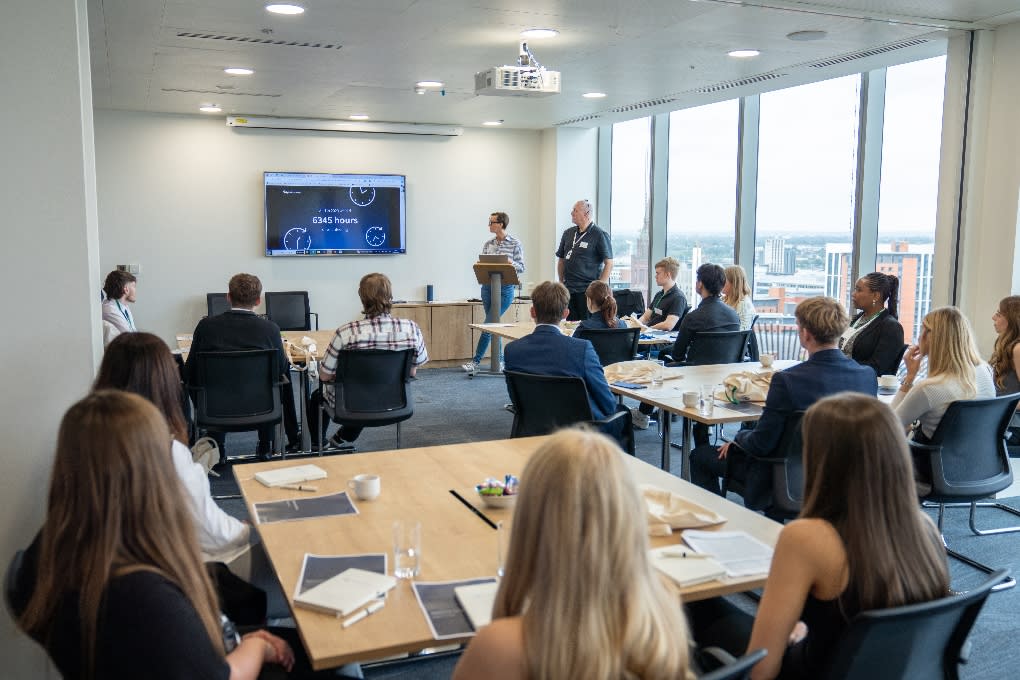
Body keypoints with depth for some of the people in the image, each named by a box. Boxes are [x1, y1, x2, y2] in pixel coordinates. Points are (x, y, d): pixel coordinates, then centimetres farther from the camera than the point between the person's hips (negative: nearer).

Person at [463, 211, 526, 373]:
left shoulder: (515, 244, -3)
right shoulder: (488, 244, 10)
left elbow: (521, 268, -3)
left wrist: (510, 262, -22)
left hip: (505, 289, -5)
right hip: (488, 287, 5)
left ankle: (476, 361, -2)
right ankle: (500, 360, 19)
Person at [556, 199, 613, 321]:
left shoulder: (599, 235, -6)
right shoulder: (568, 233, 12)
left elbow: (609, 263, -8)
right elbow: (561, 260, 20)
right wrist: (561, 282, 11)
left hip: (588, 290, -6)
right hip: (568, 290, 6)